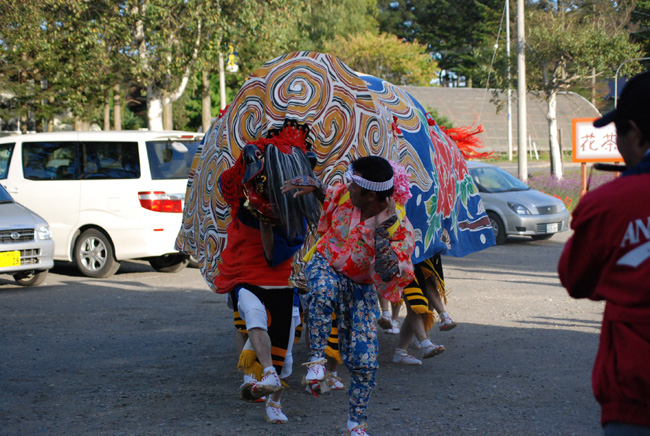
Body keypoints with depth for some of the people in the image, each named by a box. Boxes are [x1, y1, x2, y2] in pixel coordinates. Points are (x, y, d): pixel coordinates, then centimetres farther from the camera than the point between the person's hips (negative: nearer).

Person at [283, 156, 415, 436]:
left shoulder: (398, 227, -22)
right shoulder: (344, 194, -10)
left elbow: (388, 273, -32)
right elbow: (329, 196, 17)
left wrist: (381, 229, -40)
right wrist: (312, 186, -3)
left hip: (361, 287, -1)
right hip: (325, 266, 1)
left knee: (364, 360, -7)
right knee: (324, 291, -41)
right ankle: (317, 358, -23)